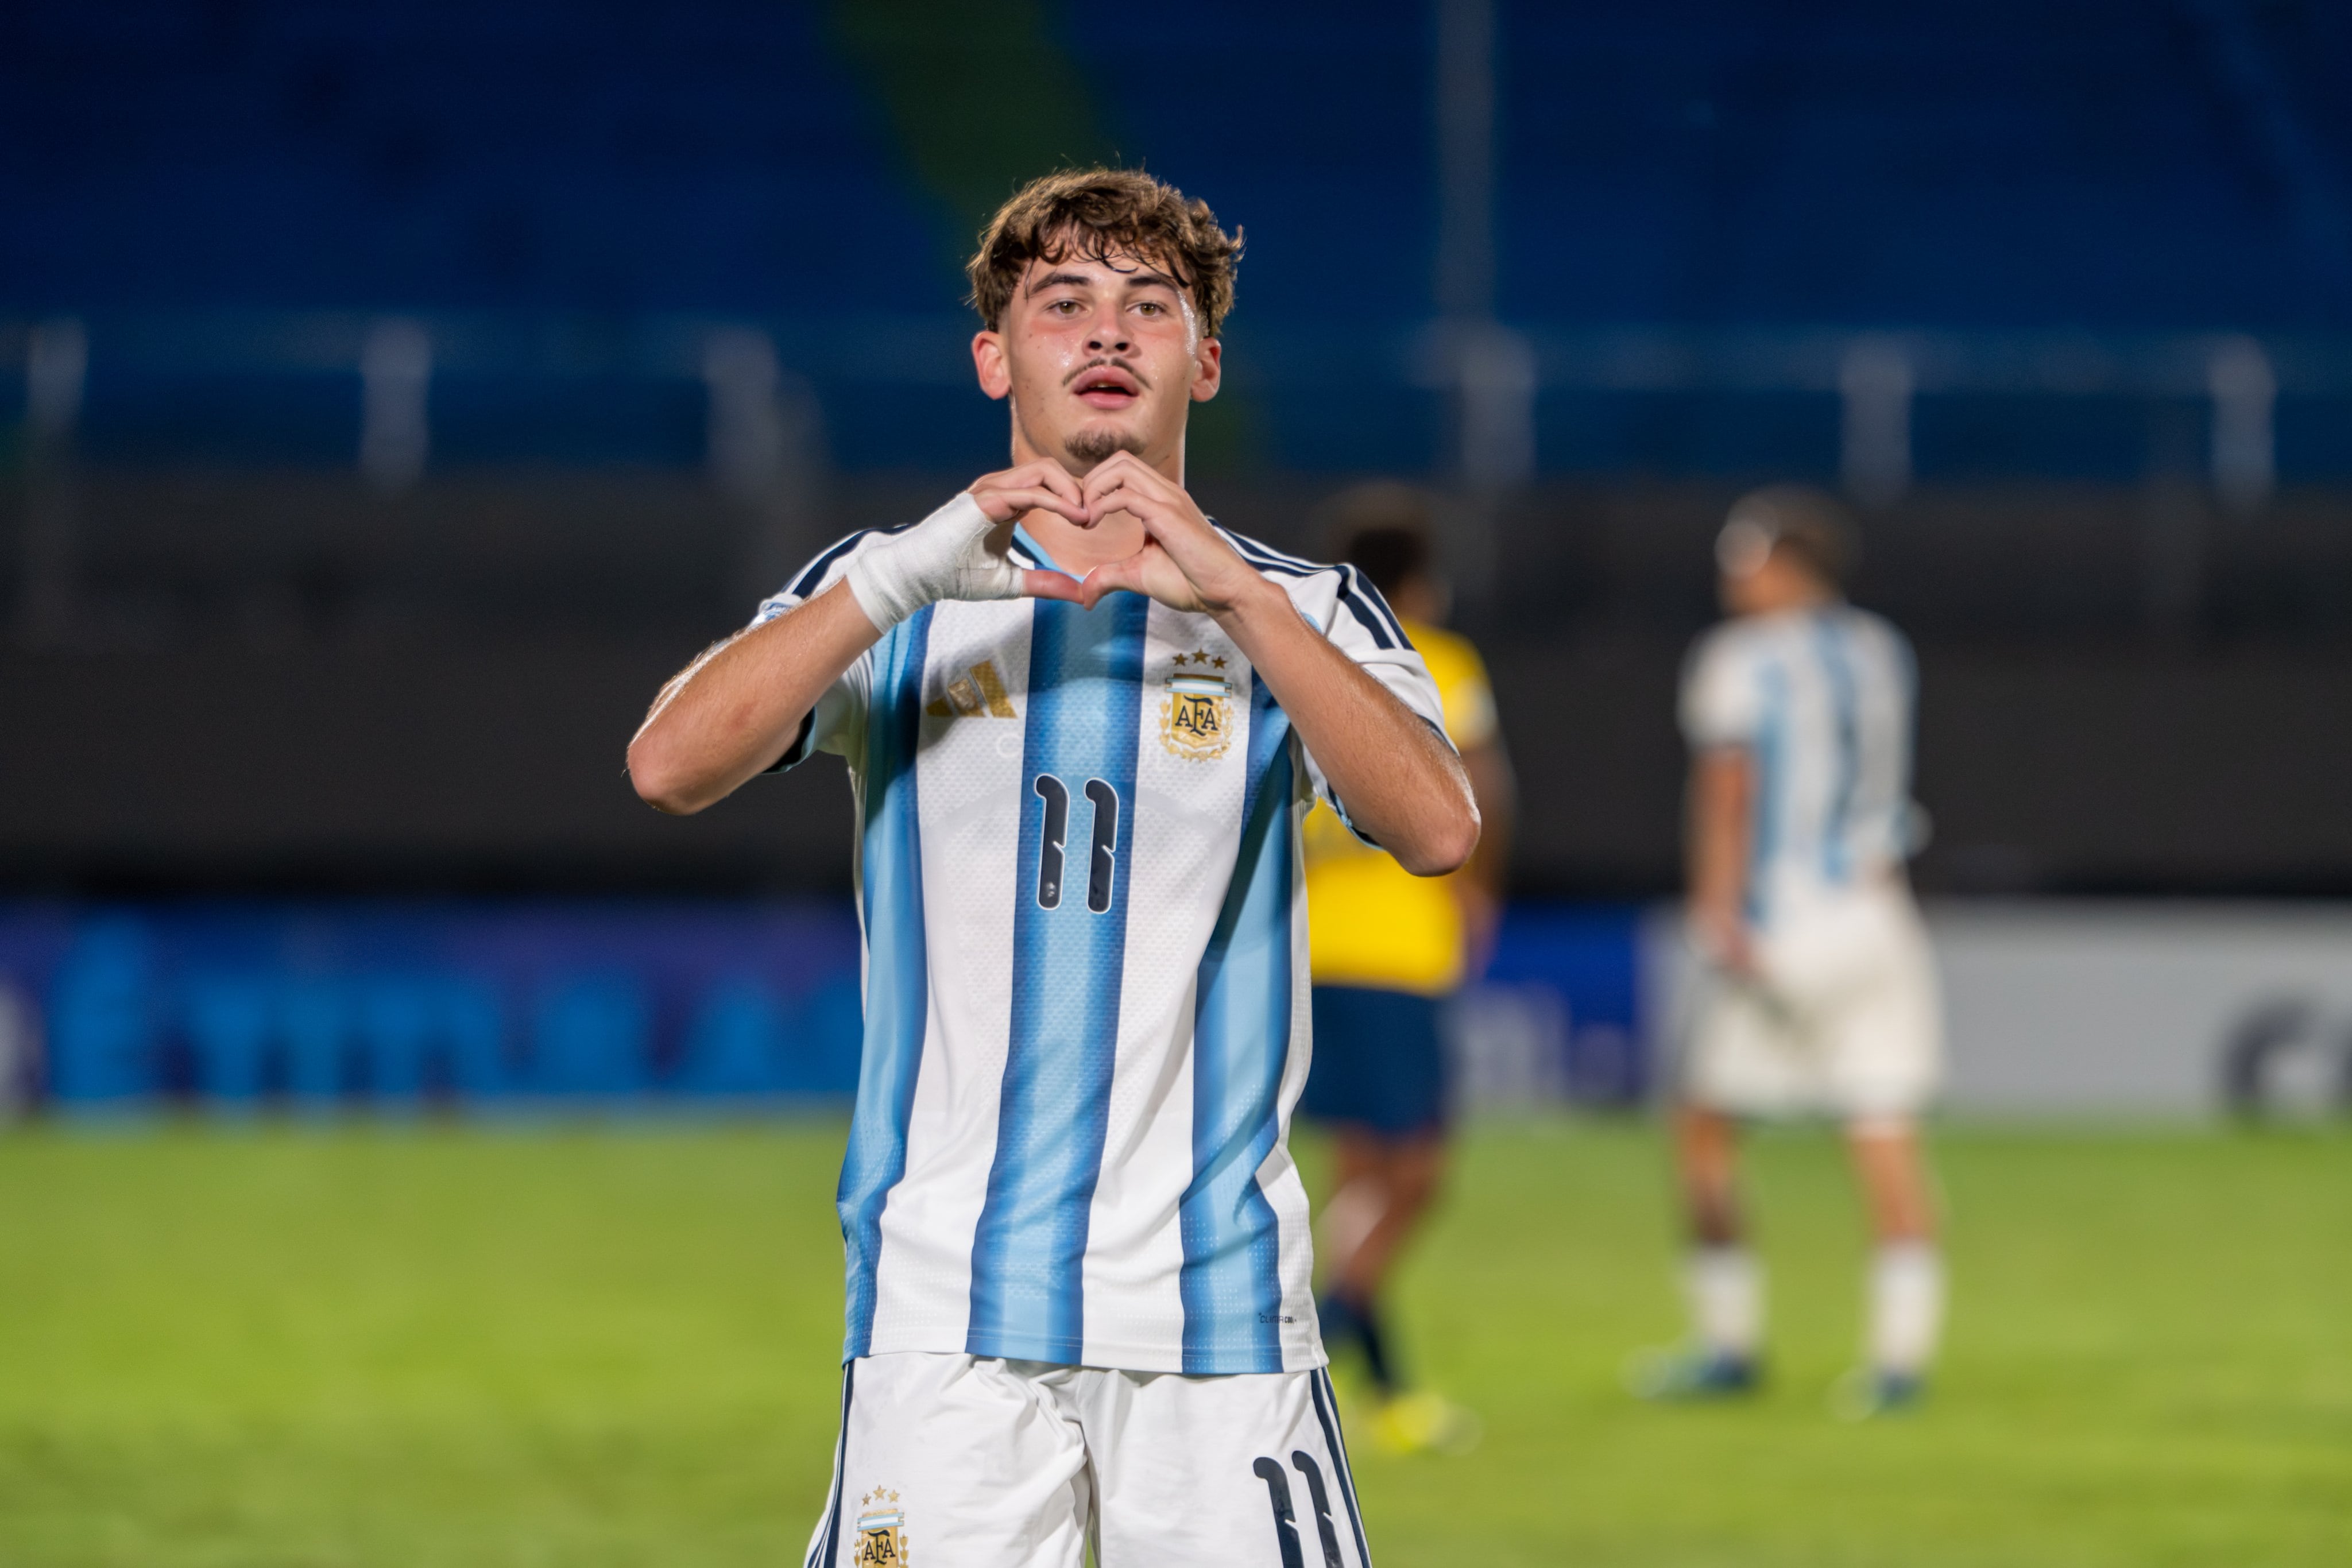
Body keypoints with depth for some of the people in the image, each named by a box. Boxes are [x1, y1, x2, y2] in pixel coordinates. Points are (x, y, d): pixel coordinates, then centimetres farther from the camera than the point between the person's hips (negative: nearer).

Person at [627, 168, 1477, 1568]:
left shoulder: (1298, 614, 9)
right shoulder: (893, 597, 10)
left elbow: (1440, 831, -10)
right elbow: (669, 768, -8)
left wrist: (1231, 597, -21)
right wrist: (909, 572, -19)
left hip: (1217, 1300, 0)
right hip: (945, 1299, 0)